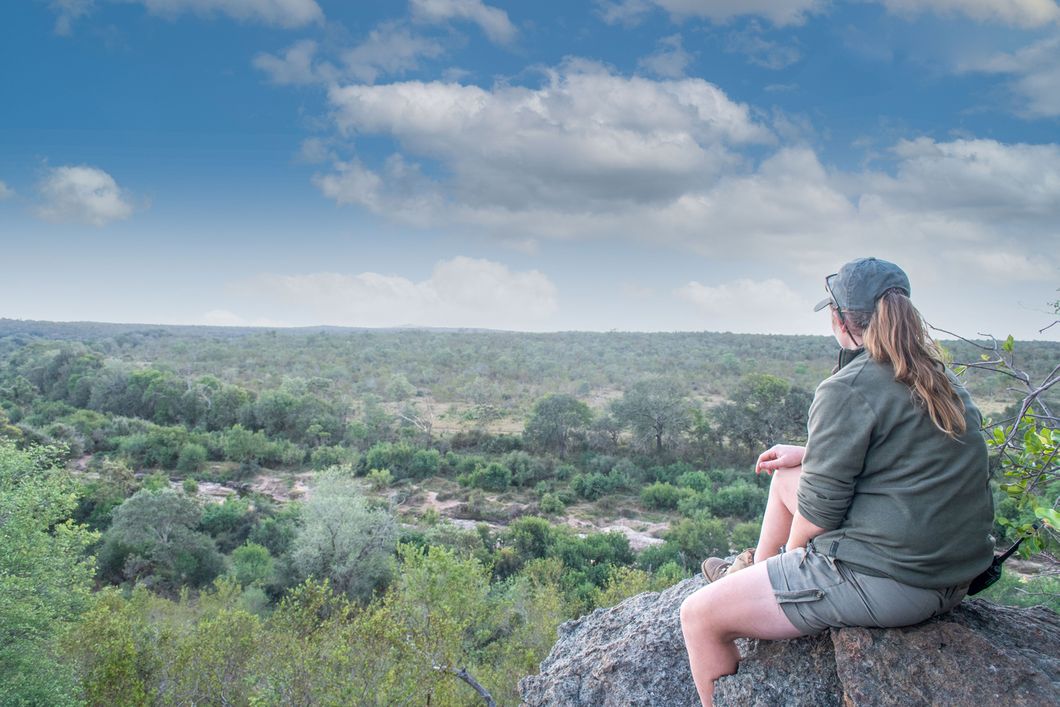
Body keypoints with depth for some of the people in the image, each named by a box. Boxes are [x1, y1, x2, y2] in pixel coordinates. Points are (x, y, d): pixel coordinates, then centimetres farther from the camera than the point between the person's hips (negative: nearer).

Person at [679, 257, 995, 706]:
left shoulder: (848, 388, -18)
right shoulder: (944, 383, 9)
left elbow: (817, 513, -16)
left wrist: (790, 557, 4)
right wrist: (808, 453, 23)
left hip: (881, 580, -10)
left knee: (699, 617, -1)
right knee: (786, 475, 27)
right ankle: (753, 570, 47)